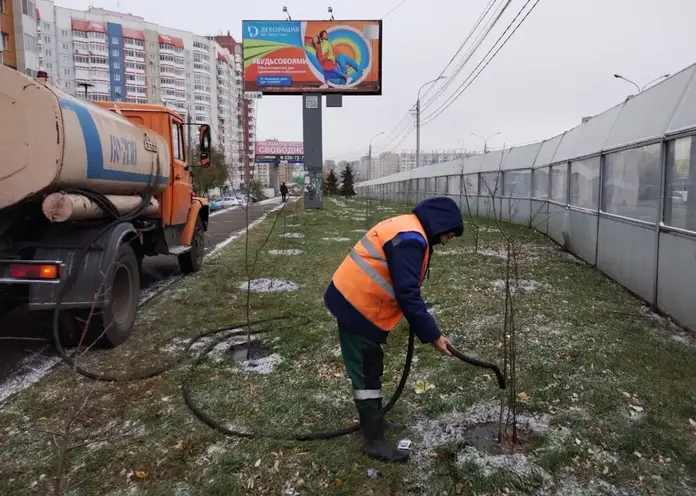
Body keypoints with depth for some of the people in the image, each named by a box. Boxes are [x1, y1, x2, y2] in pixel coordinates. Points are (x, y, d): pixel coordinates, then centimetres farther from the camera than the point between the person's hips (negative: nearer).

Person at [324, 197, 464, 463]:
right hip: (358, 306, -10)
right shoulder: (410, 240, -21)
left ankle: (373, 419, 37)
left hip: (355, 301, 10)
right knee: (366, 373, -1)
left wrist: (424, 327, 17)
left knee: (370, 367, 21)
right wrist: (432, 335, -19)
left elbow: (405, 288, 19)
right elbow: (407, 295, -26)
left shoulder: (406, 229, 13)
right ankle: (374, 440, 11)